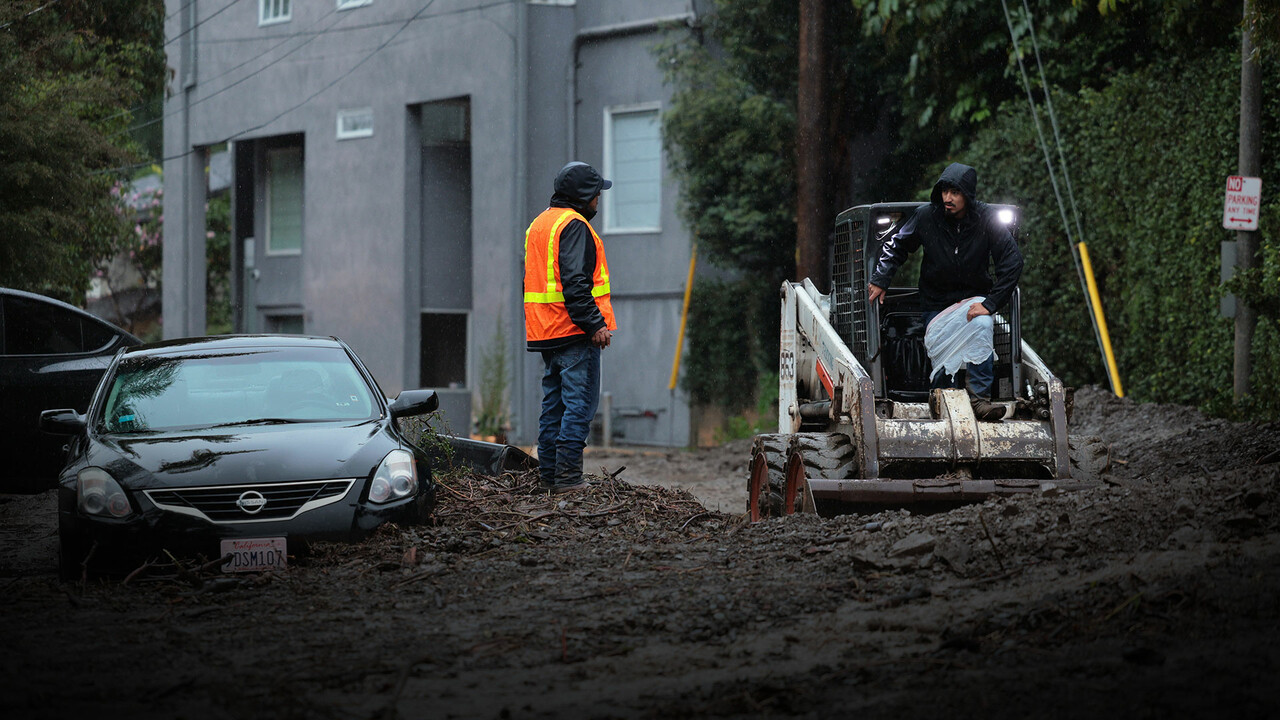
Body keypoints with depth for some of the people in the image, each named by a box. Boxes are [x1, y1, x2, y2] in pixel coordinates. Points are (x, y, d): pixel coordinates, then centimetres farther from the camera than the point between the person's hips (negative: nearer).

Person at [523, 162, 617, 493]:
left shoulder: (538, 224, 19)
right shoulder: (574, 226, -12)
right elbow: (575, 284, -22)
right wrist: (595, 325, -22)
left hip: (544, 330, 10)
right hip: (574, 331, -10)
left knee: (554, 403, 13)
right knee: (580, 404, -8)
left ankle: (548, 474, 14)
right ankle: (567, 475, -11)